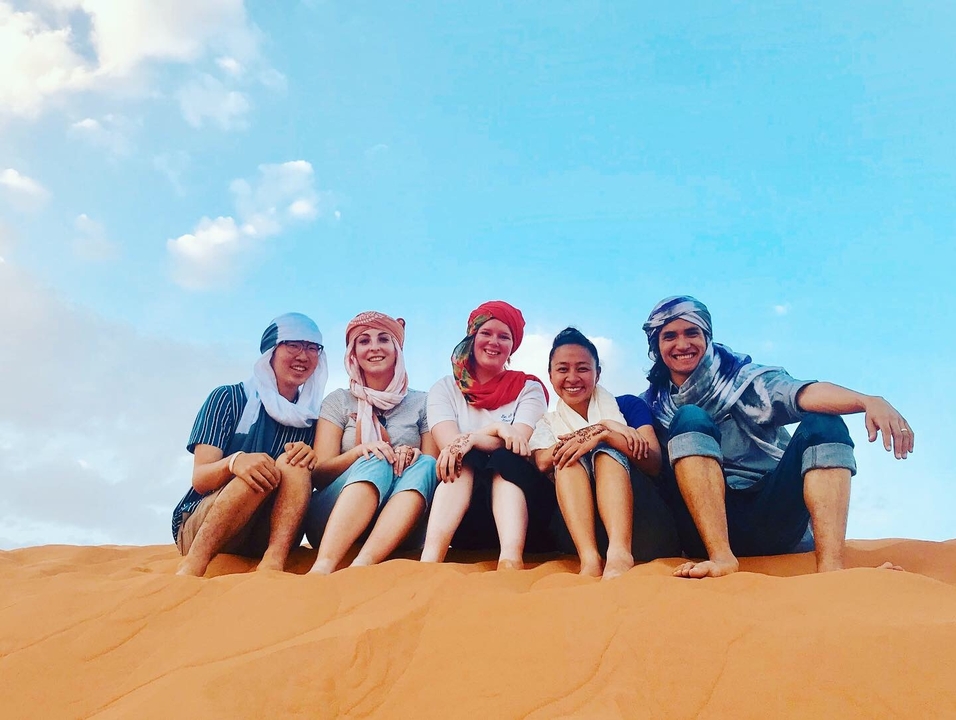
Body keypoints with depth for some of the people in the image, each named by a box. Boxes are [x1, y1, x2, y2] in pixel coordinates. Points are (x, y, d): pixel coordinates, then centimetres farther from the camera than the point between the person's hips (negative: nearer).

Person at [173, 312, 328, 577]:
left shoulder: (311, 416, 8)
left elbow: (319, 482, 2)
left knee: (294, 463, -23)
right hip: (198, 527, -2)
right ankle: (192, 566, -34)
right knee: (259, 471, -29)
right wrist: (234, 462, -34)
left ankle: (272, 564, -39)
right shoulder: (229, 398, -1)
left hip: (271, 534, 2)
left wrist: (311, 459, -21)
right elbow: (200, 480, -10)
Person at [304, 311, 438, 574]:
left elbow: (433, 466, 3)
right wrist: (359, 451, -19)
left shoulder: (421, 403, 12)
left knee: (425, 466, -27)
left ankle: (361, 567, -47)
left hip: (397, 527, 1)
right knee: (377, 462, -29)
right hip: (330, 523, -1)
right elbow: (318, 473, 0)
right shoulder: (338, 401, 10)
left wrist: (410, 455, -19)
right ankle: (322, 567, -49)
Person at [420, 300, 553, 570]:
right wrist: (497, 429, -19)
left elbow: (521, 444, -11)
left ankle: (511, 559, -51)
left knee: (504, 460, -30)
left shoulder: (529, 388, 7)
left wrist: (469, 439, -26)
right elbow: (449, 444, -8)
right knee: (465, 458, -29)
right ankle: (430, 559, -47)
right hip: (461, 514, 1)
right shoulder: (444, 389, 9)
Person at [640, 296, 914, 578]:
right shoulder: (653, 406, 15)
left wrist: (868, 401, -31)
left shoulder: (745, 379, 8)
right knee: (689, 419, -20)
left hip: (773, 518, 1)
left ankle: (830, 568, -35)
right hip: (707, 526, -1)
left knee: (823, 423, -17)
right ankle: (721, 557, -35)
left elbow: (806, 394, -11)